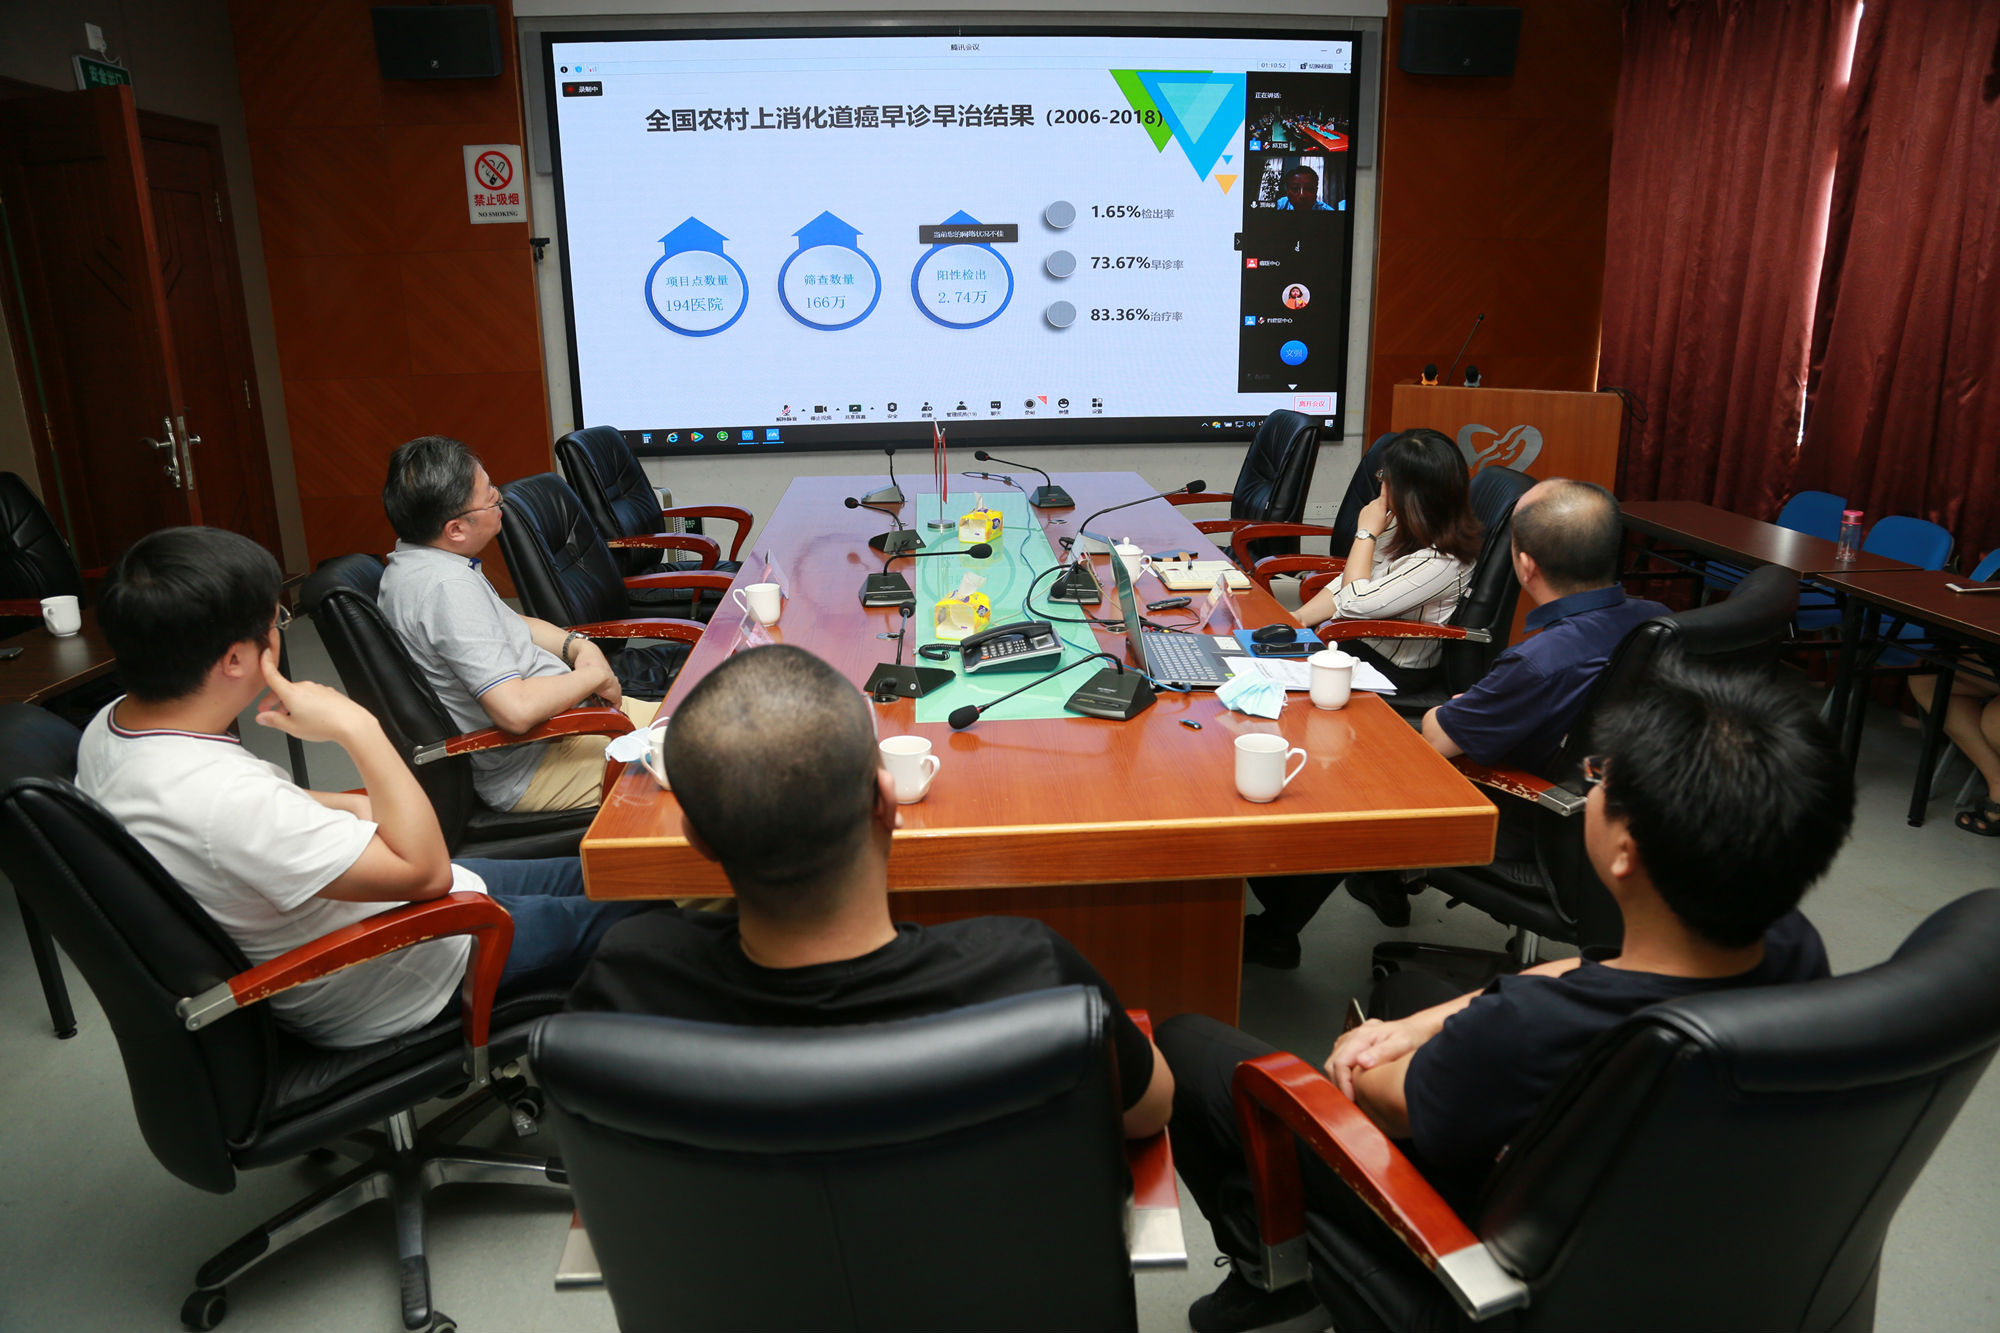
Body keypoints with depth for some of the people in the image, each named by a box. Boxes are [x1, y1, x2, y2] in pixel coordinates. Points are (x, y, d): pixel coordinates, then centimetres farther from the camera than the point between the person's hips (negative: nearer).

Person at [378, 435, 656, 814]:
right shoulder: (448, 587, -27)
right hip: (528, 771, -10)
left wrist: (578, 645, 1)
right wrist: (594, 676, -17)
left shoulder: (416, 563, 6)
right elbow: (517, 709, -34)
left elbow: (512, 624, 20)